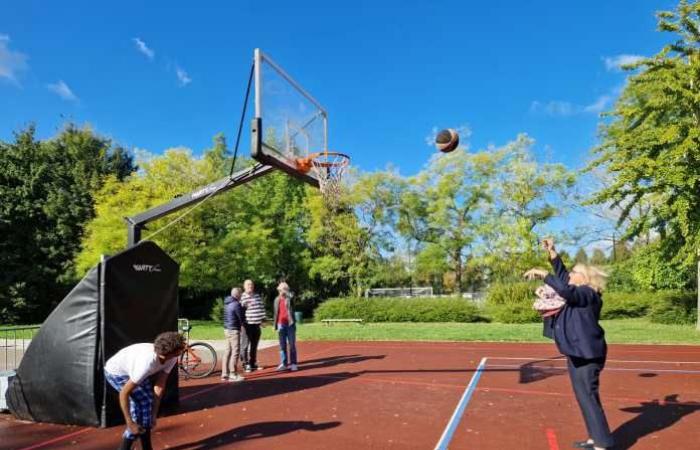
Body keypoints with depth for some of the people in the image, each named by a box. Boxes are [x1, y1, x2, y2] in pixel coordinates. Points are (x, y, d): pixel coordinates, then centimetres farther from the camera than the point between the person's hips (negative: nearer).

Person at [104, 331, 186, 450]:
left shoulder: (171, 358, -22)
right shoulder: (147, 363, -42)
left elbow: (159, 386, -12)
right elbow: (124, 393, -33)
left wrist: (154, 415, -9)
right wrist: (130, 423, -28)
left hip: (132, 370, 7)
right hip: (116, 372, -7)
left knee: (148, 401, 5)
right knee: (143, 402, -16)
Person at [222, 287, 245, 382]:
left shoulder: (227, 303, 12)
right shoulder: (236, 304, -16)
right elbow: (241, 318, -10)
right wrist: (243, 324, 10)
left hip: (227, 329, 9)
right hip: (234, 330, -9)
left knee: (228, 351, 13)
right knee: (235, 352, -5)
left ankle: (225, 374, 17)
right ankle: (233, 375, -4)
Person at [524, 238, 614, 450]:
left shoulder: (588, 293, -15)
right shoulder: (579, 292, 12)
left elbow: (566, 291, -33)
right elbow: (563, 277, 21)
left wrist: (543, 274, -28)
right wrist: (552, 253, 16)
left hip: (586, 356, -10)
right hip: (577, 354, 10)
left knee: (588, 398, -8)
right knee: (584, 398, 15)